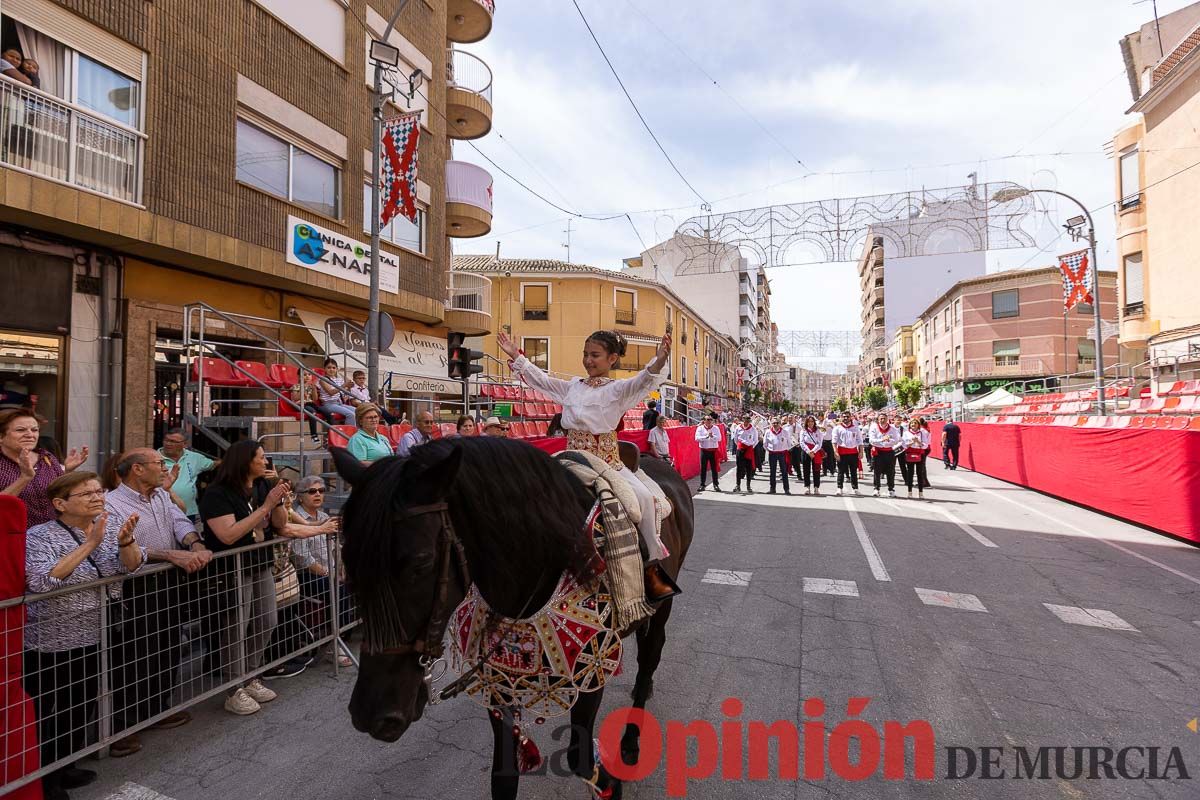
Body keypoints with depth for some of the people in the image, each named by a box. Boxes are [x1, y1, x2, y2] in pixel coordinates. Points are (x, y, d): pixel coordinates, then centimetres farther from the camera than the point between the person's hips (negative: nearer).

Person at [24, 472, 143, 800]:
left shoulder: (112, 524, -1)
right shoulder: (39, 536, -14)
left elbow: (132, 566, -10)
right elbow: (41, 582, -29)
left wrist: (126, 540, -30)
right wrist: (90, 544, -35)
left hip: (96, 639, 5)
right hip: (52, 645, -5)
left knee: (84, 707, 18)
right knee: (48, 714, 9)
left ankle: (63, 767, 37)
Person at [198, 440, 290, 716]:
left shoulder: (262, 487, 3)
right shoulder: (217, 494, -16)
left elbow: (280, 525, 6)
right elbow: (228, 535, -27)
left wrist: (279, 502, -14)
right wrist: (265, 506, -27)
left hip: (261, 566, 7)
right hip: (232, 572, -7)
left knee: (266, 624, 12)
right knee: (235, 631, 2)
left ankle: (251, 679, 28)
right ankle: (235, 692, 15)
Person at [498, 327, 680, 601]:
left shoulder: (618, 389, -1)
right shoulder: (572, 387, 13)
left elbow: (641, 381, -21)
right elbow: (540, 379, 21)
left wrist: (659, 362, -41)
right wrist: (515, 356, 17)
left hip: (608, 463, -4)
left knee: (643, 496, -24)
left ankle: (653, 565, -10)